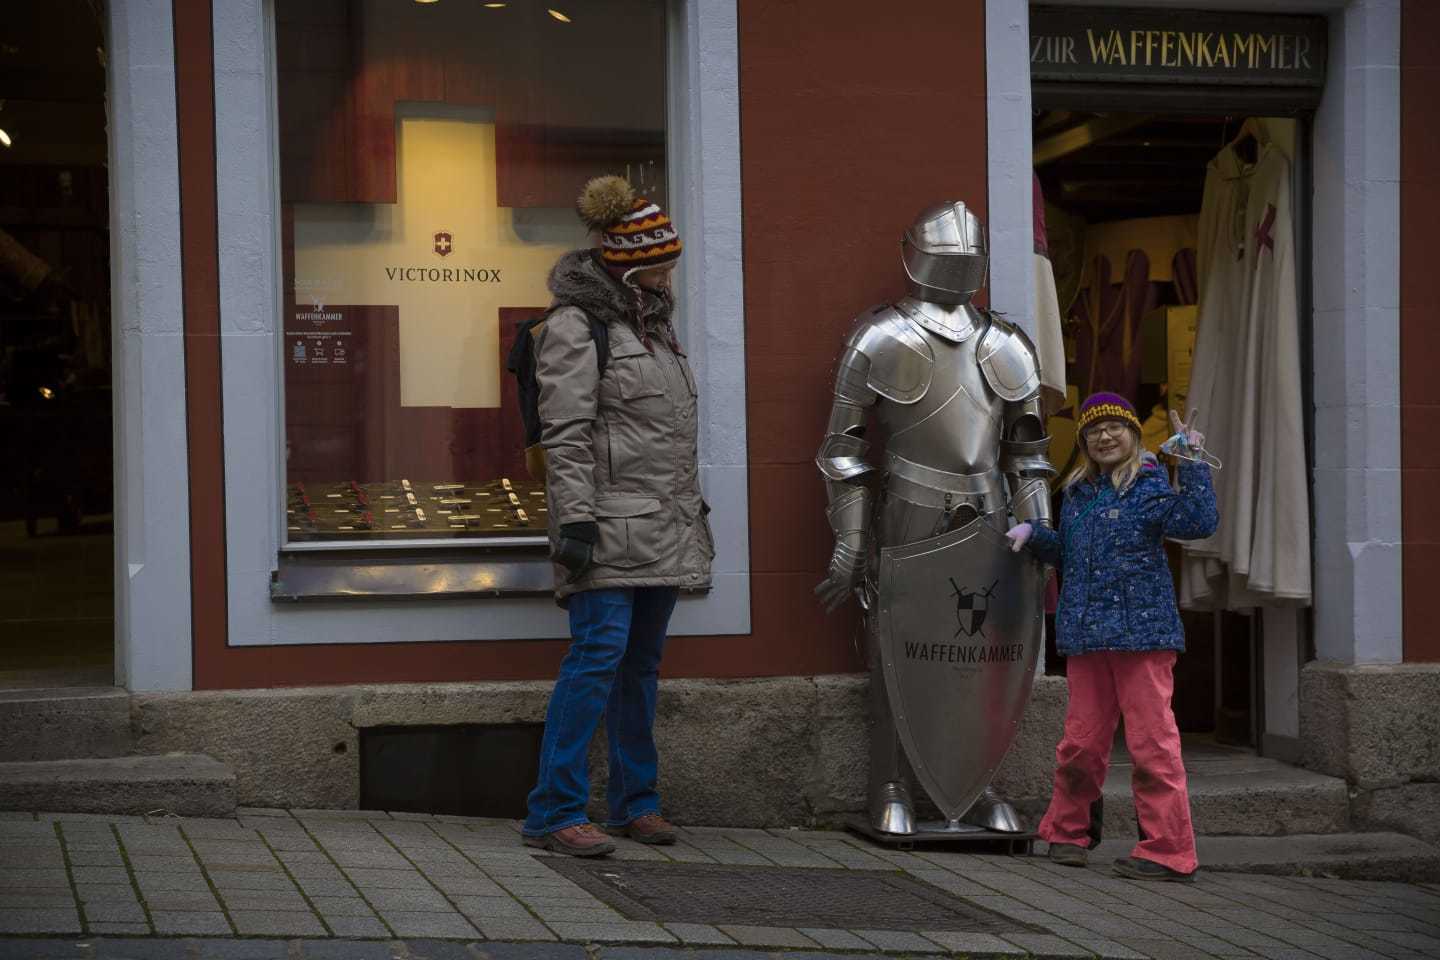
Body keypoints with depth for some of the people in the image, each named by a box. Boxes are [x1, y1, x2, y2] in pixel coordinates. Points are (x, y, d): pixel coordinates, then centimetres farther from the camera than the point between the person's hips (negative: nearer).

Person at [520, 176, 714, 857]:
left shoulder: (654, 320, 19)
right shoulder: (575, 326, -8)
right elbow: (565, 434, -14)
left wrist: (695, 506, 22)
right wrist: (576, 519, -20)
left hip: (665, 527, 8)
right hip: (611, 523, -8)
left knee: (643, 661, 11)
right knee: (600, 653, -13)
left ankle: (636, 802, 19)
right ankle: (553, 812, -11)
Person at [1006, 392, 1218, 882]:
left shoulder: (1150, 487, -4)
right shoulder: (1077, 492, 16)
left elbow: (1199, 521, -21)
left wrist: (1193, 463, -21)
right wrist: (1034, 535, 12)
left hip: (1142, 630, -6)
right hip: (1085, 635, 6)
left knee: (1151, 740, -6)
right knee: (1081, 740, 10)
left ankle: (1167, 850, -1)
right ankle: (1066, 831, 27)